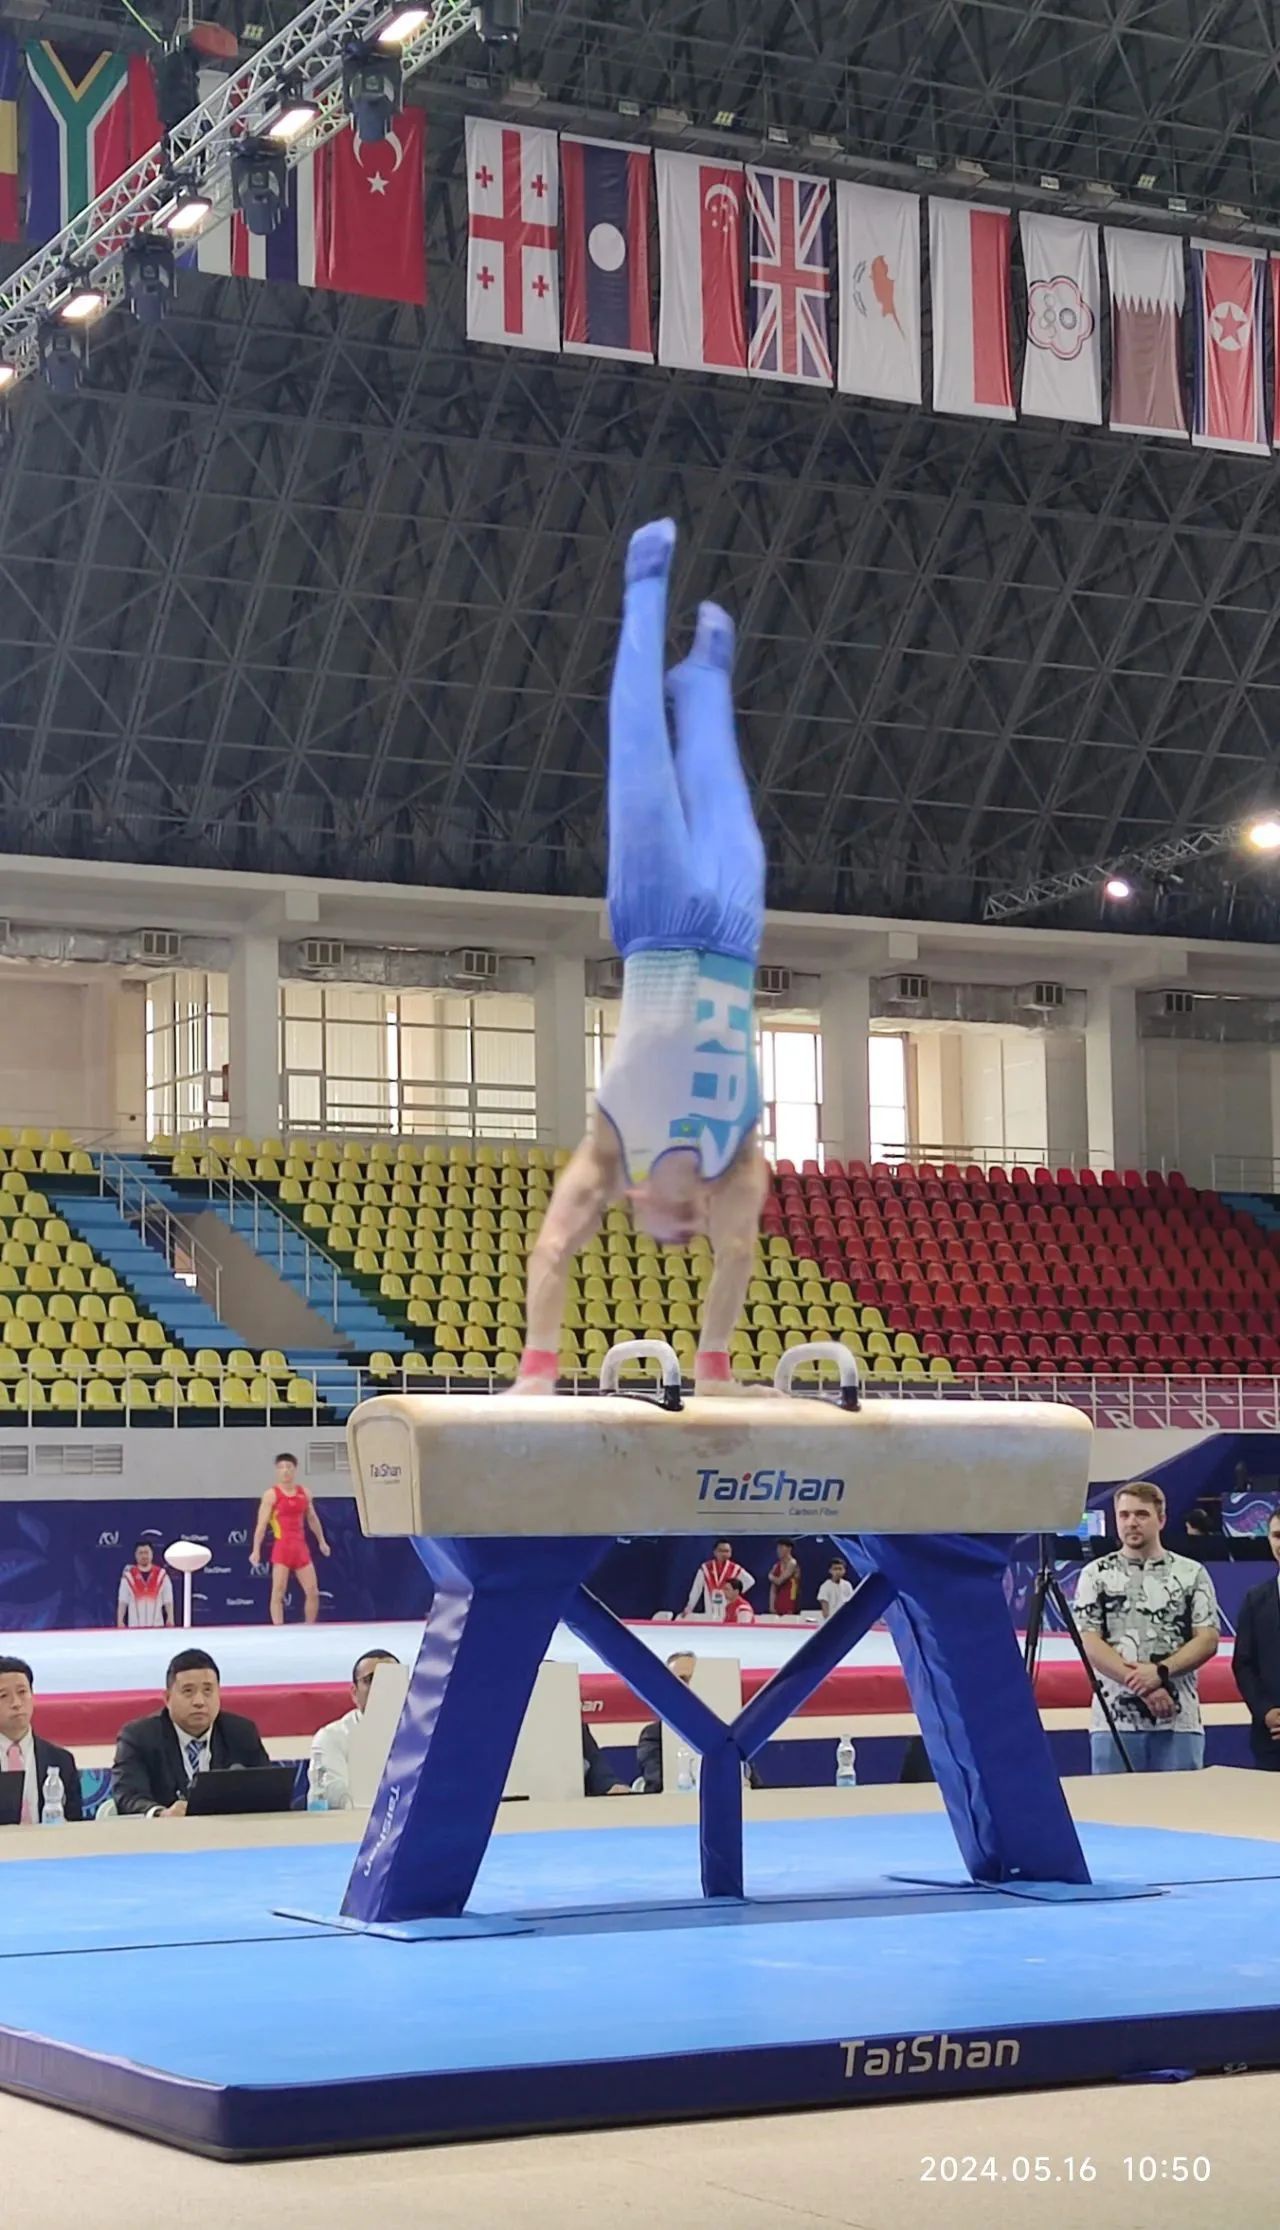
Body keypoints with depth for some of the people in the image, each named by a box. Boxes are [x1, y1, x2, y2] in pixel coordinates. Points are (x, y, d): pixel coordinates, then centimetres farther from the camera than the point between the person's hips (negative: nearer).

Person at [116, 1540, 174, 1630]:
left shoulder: (161, 1575, 3)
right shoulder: (129, 1576, 2)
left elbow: (168, 1601, 5)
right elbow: (122, 1601, 4)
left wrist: (170, 1620, -3)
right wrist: (120, 1621, -2)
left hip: (157, 1625, 0)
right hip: (135, 1626, 0)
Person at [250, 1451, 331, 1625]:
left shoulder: (304, 1493, 10)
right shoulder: (271, 1494, -5)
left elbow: (312, 1518, 24)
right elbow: (261, 1524, -10)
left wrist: (321, 1541, 27)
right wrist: (256, 1550, -18)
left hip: (301, 1547, 5)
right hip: (281, 1548, -5)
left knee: (313, 1592, 5)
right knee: (278, 1592, -7)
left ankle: (310, 1629, 17)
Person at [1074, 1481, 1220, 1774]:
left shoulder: (1191, 1573, 8)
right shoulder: (1096, 1575, 7)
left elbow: (1207, 1639, 2)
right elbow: (1089, 1642, -2)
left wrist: (1160, 1672, -14)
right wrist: (1141, 1685, -13)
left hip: (1179, 1720, 0)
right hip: (1115, 1720, 0)